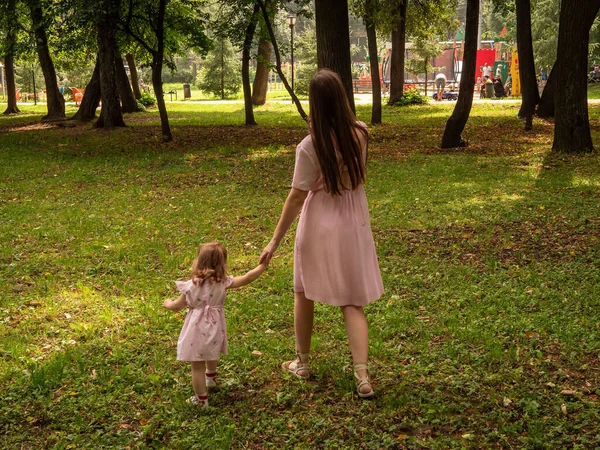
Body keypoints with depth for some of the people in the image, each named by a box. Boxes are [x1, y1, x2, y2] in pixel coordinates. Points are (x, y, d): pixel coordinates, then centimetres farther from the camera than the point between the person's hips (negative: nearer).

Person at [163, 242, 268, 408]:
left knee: (197, 366, 7)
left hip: (197, 330, -4)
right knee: (212, 354, 33)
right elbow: (247, 279, -12)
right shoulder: (223, 282, -13)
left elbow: (178, 306, -4)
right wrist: (262, 267, 2)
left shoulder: (191, 285, -15)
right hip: (215, 328, 4)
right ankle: (211, 377, 60)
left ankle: (201, 399, 14)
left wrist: (168, 303, 18)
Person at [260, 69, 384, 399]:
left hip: (319, 226, -4)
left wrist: (275, 240, -9)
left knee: (304, 294, 19)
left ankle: (302, 362, 32)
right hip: (354, 224, 4)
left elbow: (296, 197, -17)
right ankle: (362, 376, -1)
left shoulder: (310, 146, -21)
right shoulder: (360, 133, -7)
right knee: (352, 301, 9)